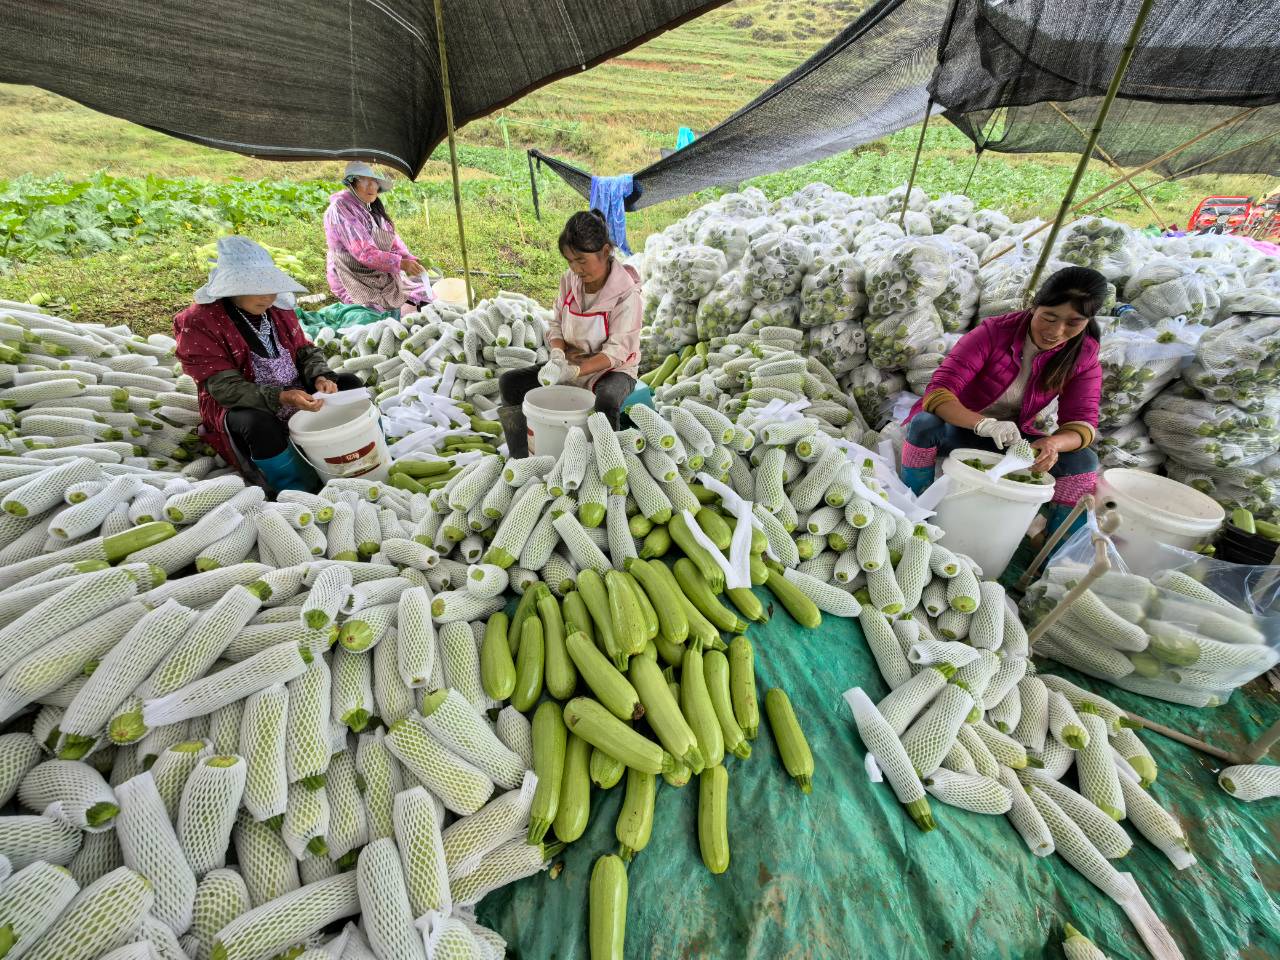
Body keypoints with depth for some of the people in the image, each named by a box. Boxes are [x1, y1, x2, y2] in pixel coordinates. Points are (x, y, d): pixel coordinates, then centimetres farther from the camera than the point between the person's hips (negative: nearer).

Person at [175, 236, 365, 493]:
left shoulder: (278, 306, 2)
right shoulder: (198, 322, -15)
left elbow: (305, 350, 5)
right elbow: (224, 387, -21)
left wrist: (321, 377, -19)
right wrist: (281, 397, -37)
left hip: (300, 395, 6)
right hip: (242, 408, -6)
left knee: (349, 384, -10)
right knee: (259, 424, -39)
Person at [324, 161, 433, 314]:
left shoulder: (373, 207, 12)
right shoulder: (341, 209, -14)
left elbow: (393, 239, 11)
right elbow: (363, 252, -23)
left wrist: (411, 260, -8)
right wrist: (401, 263, -28)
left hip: (382, 273, 8)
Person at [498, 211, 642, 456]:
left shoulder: (627, 294, -19)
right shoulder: (569, 280, -2)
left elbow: (616, 352, -22)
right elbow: (556, 324, 5)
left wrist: (573, 371, -35)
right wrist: (558, 353, -18)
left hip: (612, 370, -6)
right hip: (570, 363, 6)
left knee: (605, 402, -42)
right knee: (509, 382, -8)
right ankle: (520, 461, -3)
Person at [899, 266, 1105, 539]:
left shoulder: (1084, 356, -6)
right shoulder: (994, 332, -20)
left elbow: (1082, 424, -11)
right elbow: (937, 393, -31)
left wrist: (1053, 443, -36)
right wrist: (985, 424, -48)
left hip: (1009, 437, 4)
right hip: (957, 427, -4)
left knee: (1083, 460, -19)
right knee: (924, 424, -37)